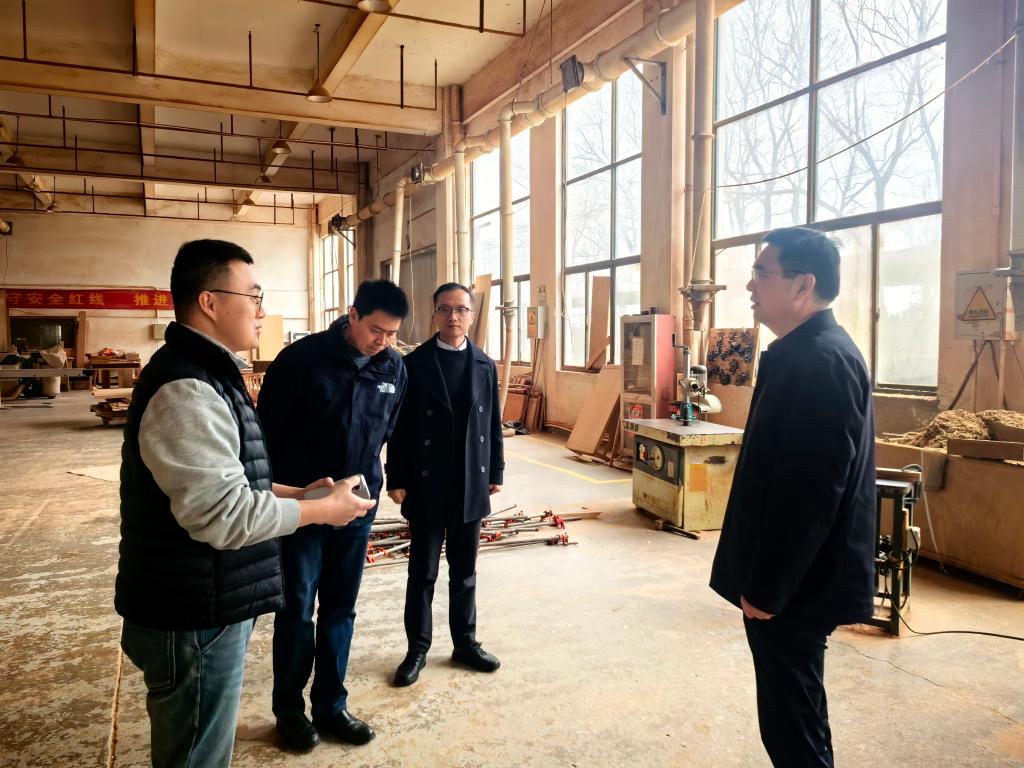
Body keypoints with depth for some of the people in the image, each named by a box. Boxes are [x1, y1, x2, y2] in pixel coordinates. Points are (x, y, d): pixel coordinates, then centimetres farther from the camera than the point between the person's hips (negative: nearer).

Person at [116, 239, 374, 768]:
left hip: (207, 606, 10)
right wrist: (323, 509, -15)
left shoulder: (205, 375, 12)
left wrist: (300, 490, 8)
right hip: (195, 621, -10)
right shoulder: (186, 390, -23)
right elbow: (225, 515, -27)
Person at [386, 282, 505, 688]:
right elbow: (400, 427, -5)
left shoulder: (485, 365, 5)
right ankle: (417, 648, 22)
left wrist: (495, 472, 6)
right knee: (423, 571, 9)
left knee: (464, 570, 14)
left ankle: (465, 642, 28)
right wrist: (397, 479, -7)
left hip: (471, 485, 3)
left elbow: (493, 423, 8)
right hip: (427, 486, -2)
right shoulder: (414, 364, -4)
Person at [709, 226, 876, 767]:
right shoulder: (806, 352, 10)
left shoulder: (820, 360, -22)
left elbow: (811, 492, -25)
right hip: (789, 577, 10)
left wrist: (765, 586, -18)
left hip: (792, 585, -10)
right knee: (793, 714, 22)